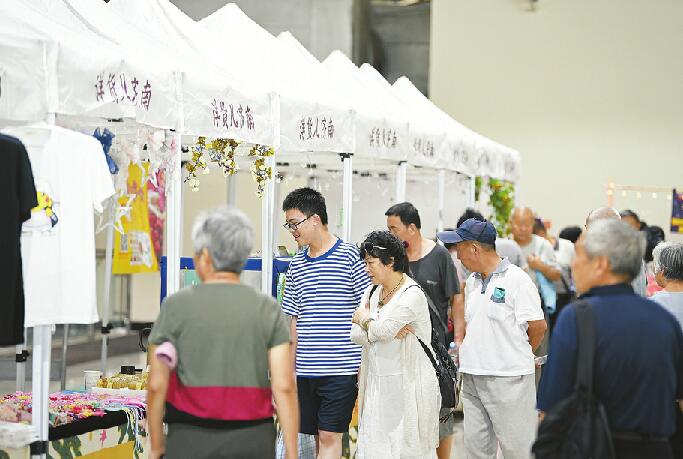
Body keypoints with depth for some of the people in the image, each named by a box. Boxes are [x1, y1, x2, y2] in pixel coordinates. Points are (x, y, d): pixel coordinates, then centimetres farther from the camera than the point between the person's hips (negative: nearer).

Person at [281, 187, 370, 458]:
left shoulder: (349, 256, -5)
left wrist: (365, 365, -8)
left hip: (341, 368, -6)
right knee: (319, 437, 9)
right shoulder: (296, 265, 13)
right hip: (305, 371, 6)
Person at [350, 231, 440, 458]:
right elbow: (355, 335, 3)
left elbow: (380, 331, -20)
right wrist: (389, 331, -13)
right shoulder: (371, 292, 11)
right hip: (378, 383, 7)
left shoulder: (412, 295, -13)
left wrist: (364, 319, 1)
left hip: (408, 385, -7)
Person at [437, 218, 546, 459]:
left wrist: (517, 356, 4)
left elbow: (537, 326, -10)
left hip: (508, 378, -7)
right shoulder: (472, 281, 13)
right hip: (472, 377, 7)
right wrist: (470, 353, 10)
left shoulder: (516, 279, -10)